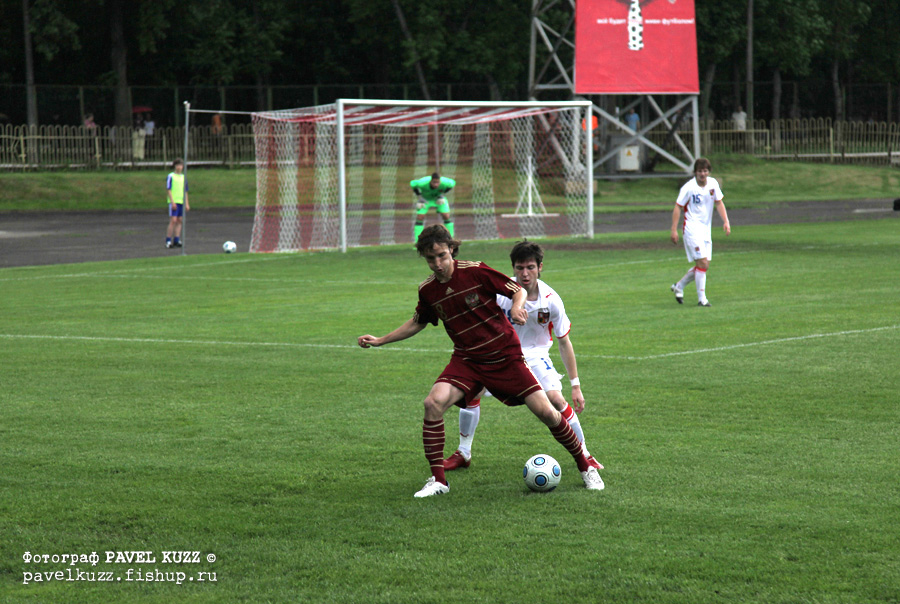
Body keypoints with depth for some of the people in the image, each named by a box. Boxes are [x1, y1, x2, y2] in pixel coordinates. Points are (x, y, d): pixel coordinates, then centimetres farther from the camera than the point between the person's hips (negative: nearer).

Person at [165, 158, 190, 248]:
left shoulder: (183, 177, 15)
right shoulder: (171, 176, -3)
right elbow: (168, 190, -7)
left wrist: (187, 204, 15)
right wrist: (172, 202, -14)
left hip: (182, 202, 6)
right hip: (174, 202, -6)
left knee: (180, 221, 5)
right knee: (173, 221, -12)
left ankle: (176, 240, 8)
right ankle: (168, 241, -9)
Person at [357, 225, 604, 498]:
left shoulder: (475, 272, -13)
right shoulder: (427, 290, -1)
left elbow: (518, 290, -4)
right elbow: (417, 322, 20)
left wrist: (517, 307, -26)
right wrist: (380, 341, 18)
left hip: (506, 357, -3)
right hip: (466, 360, 3)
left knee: (546, 411, -8)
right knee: (434, 402, -23)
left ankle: (585, 467, 14)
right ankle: (438, 480, -14)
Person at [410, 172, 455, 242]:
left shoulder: (444, 183, -36)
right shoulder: (423, 183, -40)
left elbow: (452, 183, -11)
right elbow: (412, 183, -18)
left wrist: (443, 194, -16)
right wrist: (419, 197, -18)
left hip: (438, 199, 1)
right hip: (425, 198, -1)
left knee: (446, 216, -11)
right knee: (420, 217, -14)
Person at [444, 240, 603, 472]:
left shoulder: (551, 300, -17)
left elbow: (564, 342, -7)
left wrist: (576, 385, -7)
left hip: (535, 354, -1)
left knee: (556, 399, -22)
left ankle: (584, 454, -3)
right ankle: (463, 454, 2)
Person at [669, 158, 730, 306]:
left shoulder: (713, 183, 3)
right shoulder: (688, 188, -13)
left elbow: (719, 203, 10)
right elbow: (678, 207, -8)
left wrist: (726, 221, -4)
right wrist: (674, 230, -12)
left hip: (706, 229, 7)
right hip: (692, 227, -7)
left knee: (704, 266, 7)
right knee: (702, 262, -15)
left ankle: (679, 286, 27)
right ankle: (701, 298, -9)